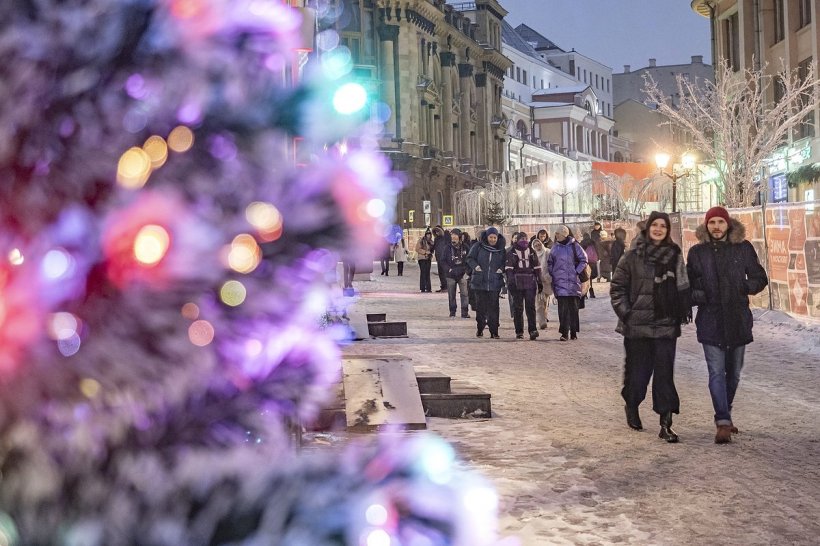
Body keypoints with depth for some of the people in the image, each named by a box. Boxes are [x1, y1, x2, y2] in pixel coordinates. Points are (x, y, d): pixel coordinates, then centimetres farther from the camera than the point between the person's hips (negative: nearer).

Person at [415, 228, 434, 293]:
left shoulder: (431, 241, 13)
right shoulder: (421, 240, -6)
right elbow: (417, 249, -12)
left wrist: (430, 253, 4)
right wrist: (425, 252, -17)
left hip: (428, 259, 6)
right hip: (422, 259, -6)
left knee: (427, 273, 7)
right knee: (423, 273, -9)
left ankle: (428, 288, 9)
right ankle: (422, 288, -7)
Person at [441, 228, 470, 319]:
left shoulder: (465, 248, 3)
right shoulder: (448, 248, 3)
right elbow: (443, 261, 5)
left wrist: (466, 271, -3)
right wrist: (449, 269, -8)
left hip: (462, 275, -1)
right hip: (451, 275, 1)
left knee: (464, 293, -6)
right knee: (451, 295, 5)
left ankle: (464, 312, -1)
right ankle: (452, 312, 15)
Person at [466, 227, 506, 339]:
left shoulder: (501, 249, 6)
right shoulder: (478, 246, 2)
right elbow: (470, 258, 7)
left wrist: (501, 269, -5)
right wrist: (476, 267, -10)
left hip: (495, 283, 0)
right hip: (480, 282, 0)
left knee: (493, 307, -2)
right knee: (481, 306, 4)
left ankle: (494, 331, 2)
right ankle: (480, 328, 20)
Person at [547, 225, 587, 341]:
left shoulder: (574, 246, 0)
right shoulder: (555, 247, 9)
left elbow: (583, 260, 4)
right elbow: (549, 263, 19)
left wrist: (577, 272, -4)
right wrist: (552, 274, 8)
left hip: (573, 282, -1)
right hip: (560, 282, 2)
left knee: (573, 307, 4)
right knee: (562, 308, -5)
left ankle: (573, 332, 12)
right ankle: (564, 332, -4)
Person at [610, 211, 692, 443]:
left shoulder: (675, 256, 6)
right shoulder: (633, 257, 1)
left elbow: (682, 287, 10)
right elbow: (617, 286, 3)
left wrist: (683, 311, 1)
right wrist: (624, 311, -5)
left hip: (666, 325, 1)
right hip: (637, 325, -1)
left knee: (665, 373, -4)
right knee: (638, 370, 8)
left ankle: (666, 423, -2)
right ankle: (632, 406, 35)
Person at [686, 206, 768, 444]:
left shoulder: (743, 249, 4)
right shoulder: (697, 252, 2)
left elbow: (760, 279, 10)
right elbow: (687, 286, 7)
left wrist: (745, 286, -9)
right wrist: (699, 296, -12)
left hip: (738, 320, 2)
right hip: (710, 320, -2)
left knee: (734, 372, 13)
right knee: (716, 372, -11)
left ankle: (725, 414, 31)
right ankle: (723, 423, -13)